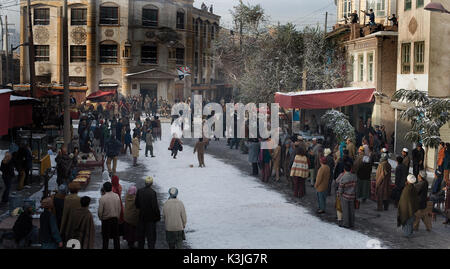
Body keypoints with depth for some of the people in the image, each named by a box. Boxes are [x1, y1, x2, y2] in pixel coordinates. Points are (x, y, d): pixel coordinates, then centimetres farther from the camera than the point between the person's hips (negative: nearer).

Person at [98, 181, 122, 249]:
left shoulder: (102, 198, -18)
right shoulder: (117, 196, -7)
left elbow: (100, 211, -13)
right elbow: (119, 208, 0)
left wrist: (101, 218, 6)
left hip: (106, 220, -3)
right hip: (115, 219, 3)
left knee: (106, 237, 9)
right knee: (116, 236, 16)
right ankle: (117, 247, 23)